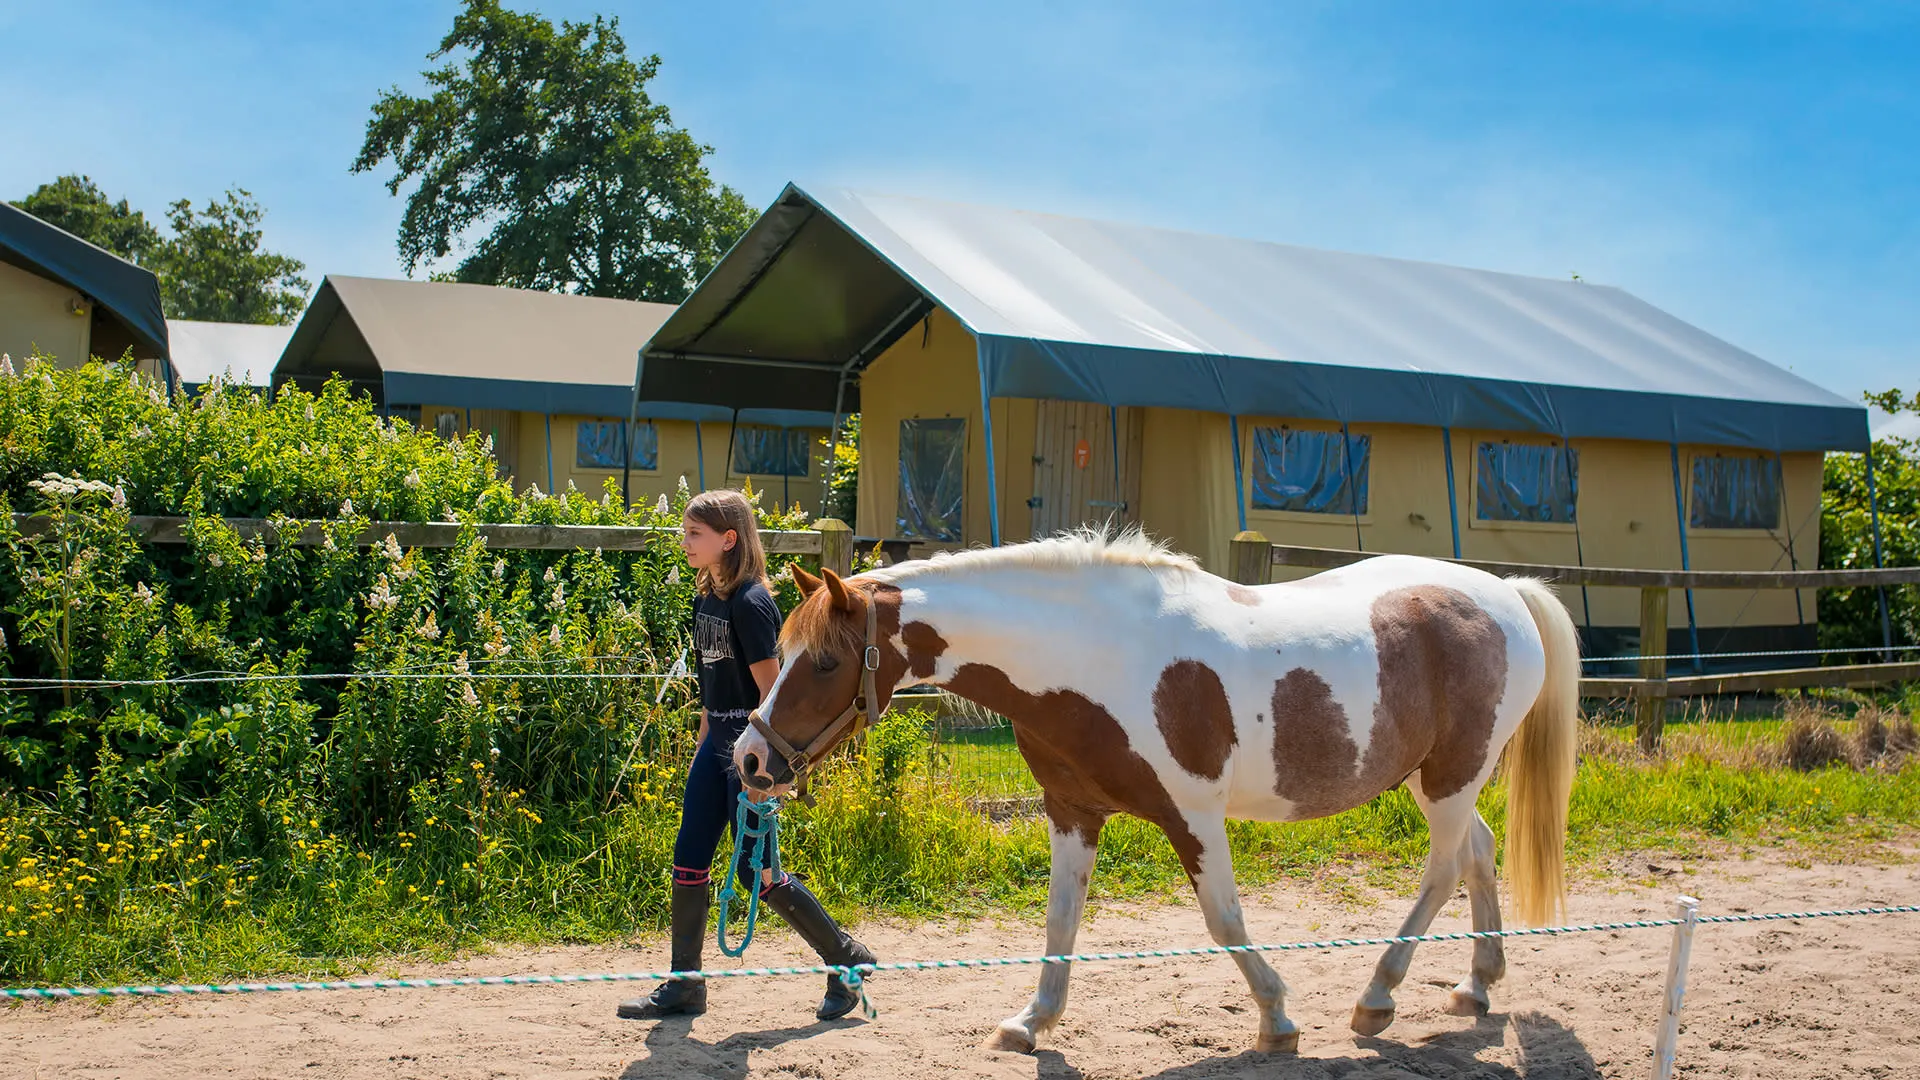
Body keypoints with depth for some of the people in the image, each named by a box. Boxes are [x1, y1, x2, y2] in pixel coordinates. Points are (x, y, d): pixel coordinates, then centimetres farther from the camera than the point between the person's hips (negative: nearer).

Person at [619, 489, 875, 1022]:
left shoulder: (750, 603, -17)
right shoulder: (705, 597, 9)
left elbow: (769, 690, -18)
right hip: (717, 743, 9)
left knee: (755, 871, -4)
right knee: (689, 860, 7)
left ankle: (846, 959, 12)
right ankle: (684, 985, 17)